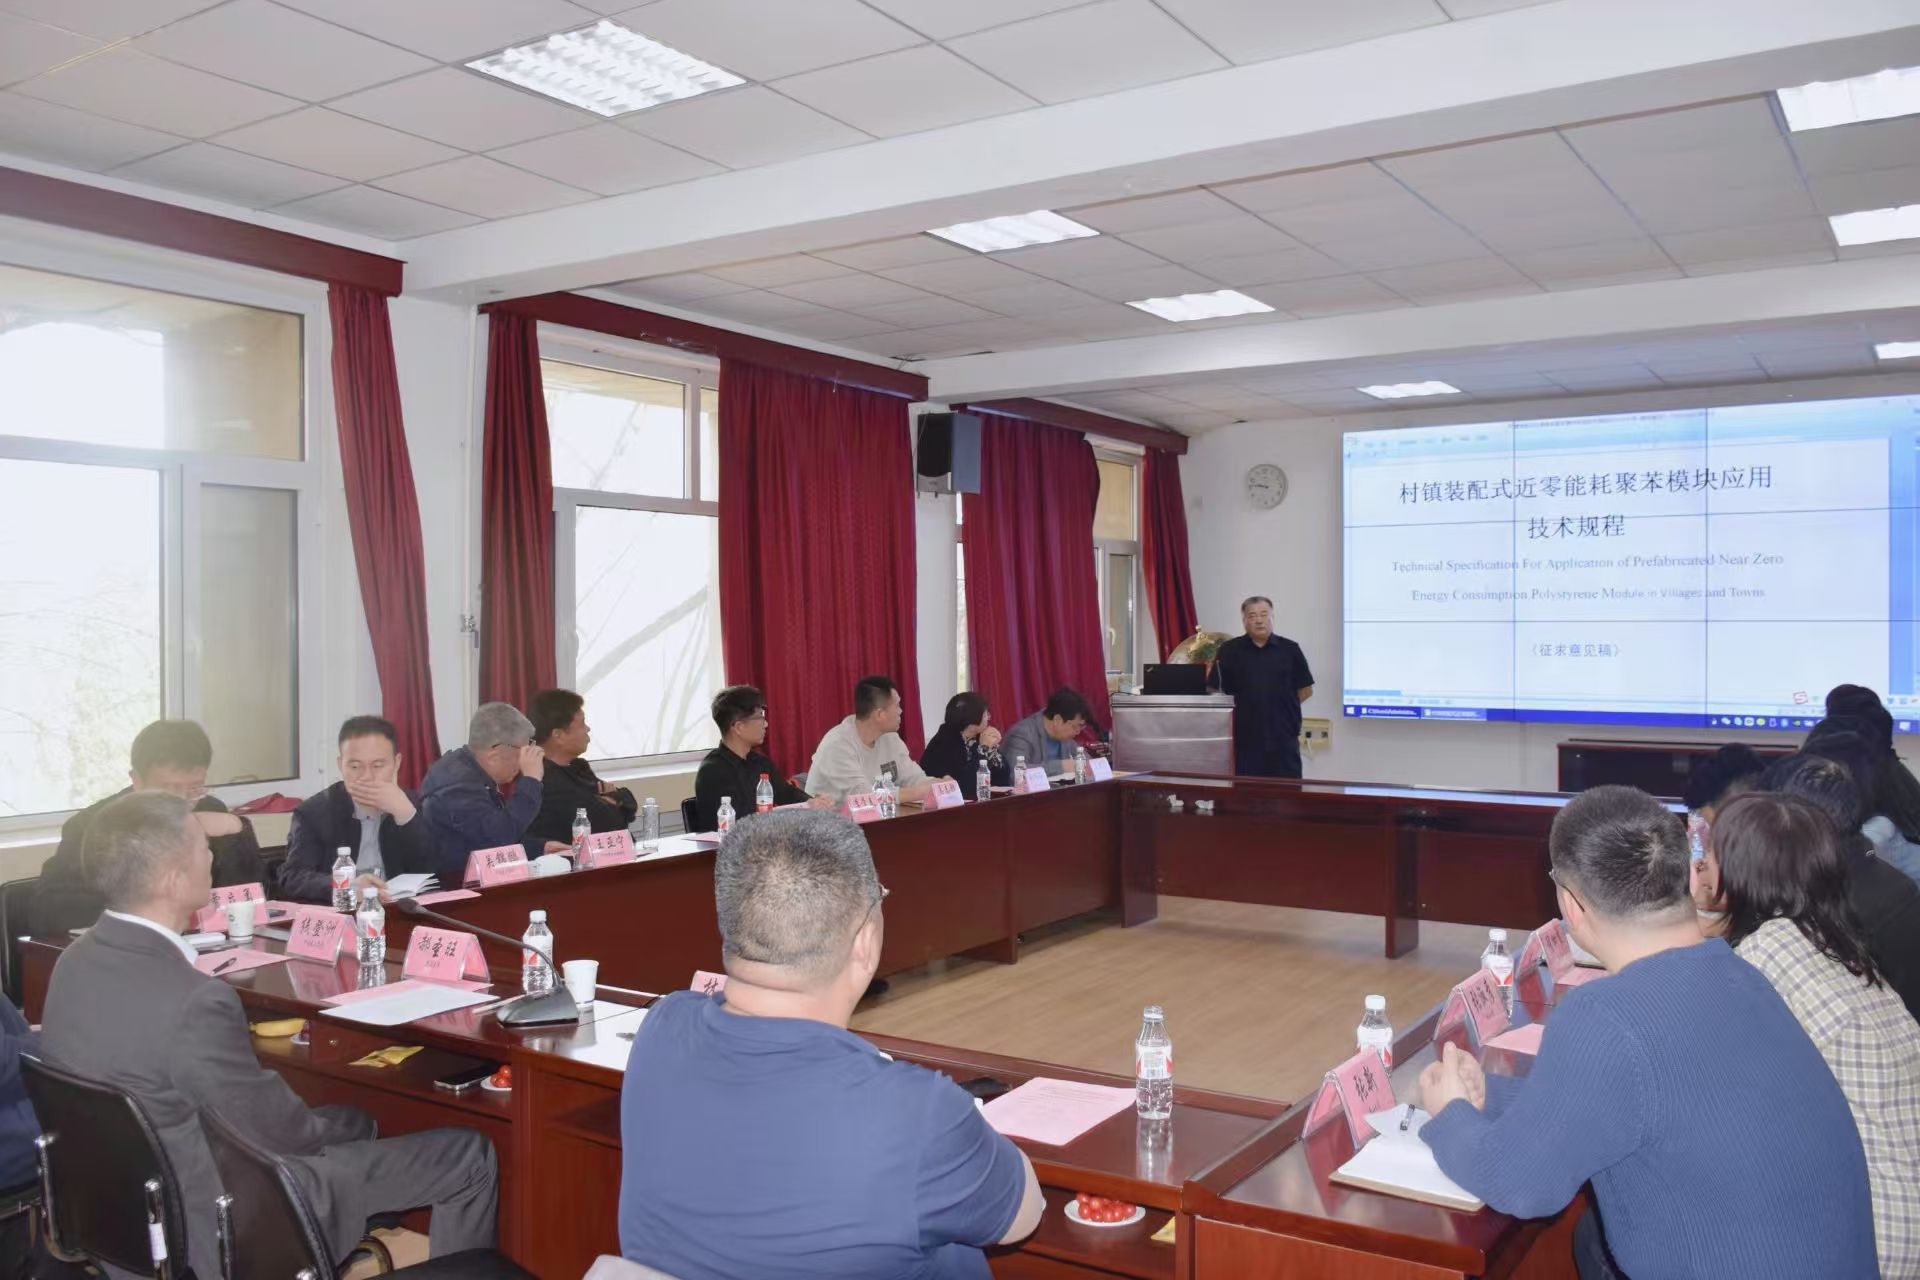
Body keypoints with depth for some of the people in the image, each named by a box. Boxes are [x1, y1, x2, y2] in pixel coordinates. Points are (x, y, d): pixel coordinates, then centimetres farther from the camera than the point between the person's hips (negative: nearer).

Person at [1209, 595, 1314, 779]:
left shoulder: (1289, 650, 6)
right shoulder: (1229, 651, 4)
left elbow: (1306, 690, 10)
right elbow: (1215, 691, 4)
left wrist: (1279, 705, 2)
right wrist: (1242, 707, -3)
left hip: (1283, 738, 1)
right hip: (1243, 740, 0)